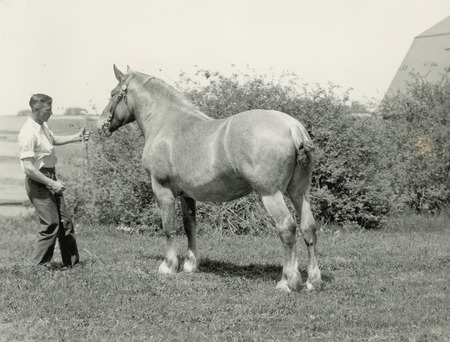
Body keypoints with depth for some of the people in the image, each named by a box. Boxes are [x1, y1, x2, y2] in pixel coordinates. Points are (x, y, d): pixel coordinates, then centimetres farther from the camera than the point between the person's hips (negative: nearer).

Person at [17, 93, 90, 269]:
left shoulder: (43, 126, 8)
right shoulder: (28, 134, -22)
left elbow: (54, 139, 32)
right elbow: (28, 168, -26)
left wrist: (76, 137, 20)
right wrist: (52, 184, -22)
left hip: (51, 179, 10)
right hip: (38, 182, -10)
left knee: (65, 221, 12)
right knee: (51, 225, -10)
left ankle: (71, 263, 22)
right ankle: (39, 266, 2)